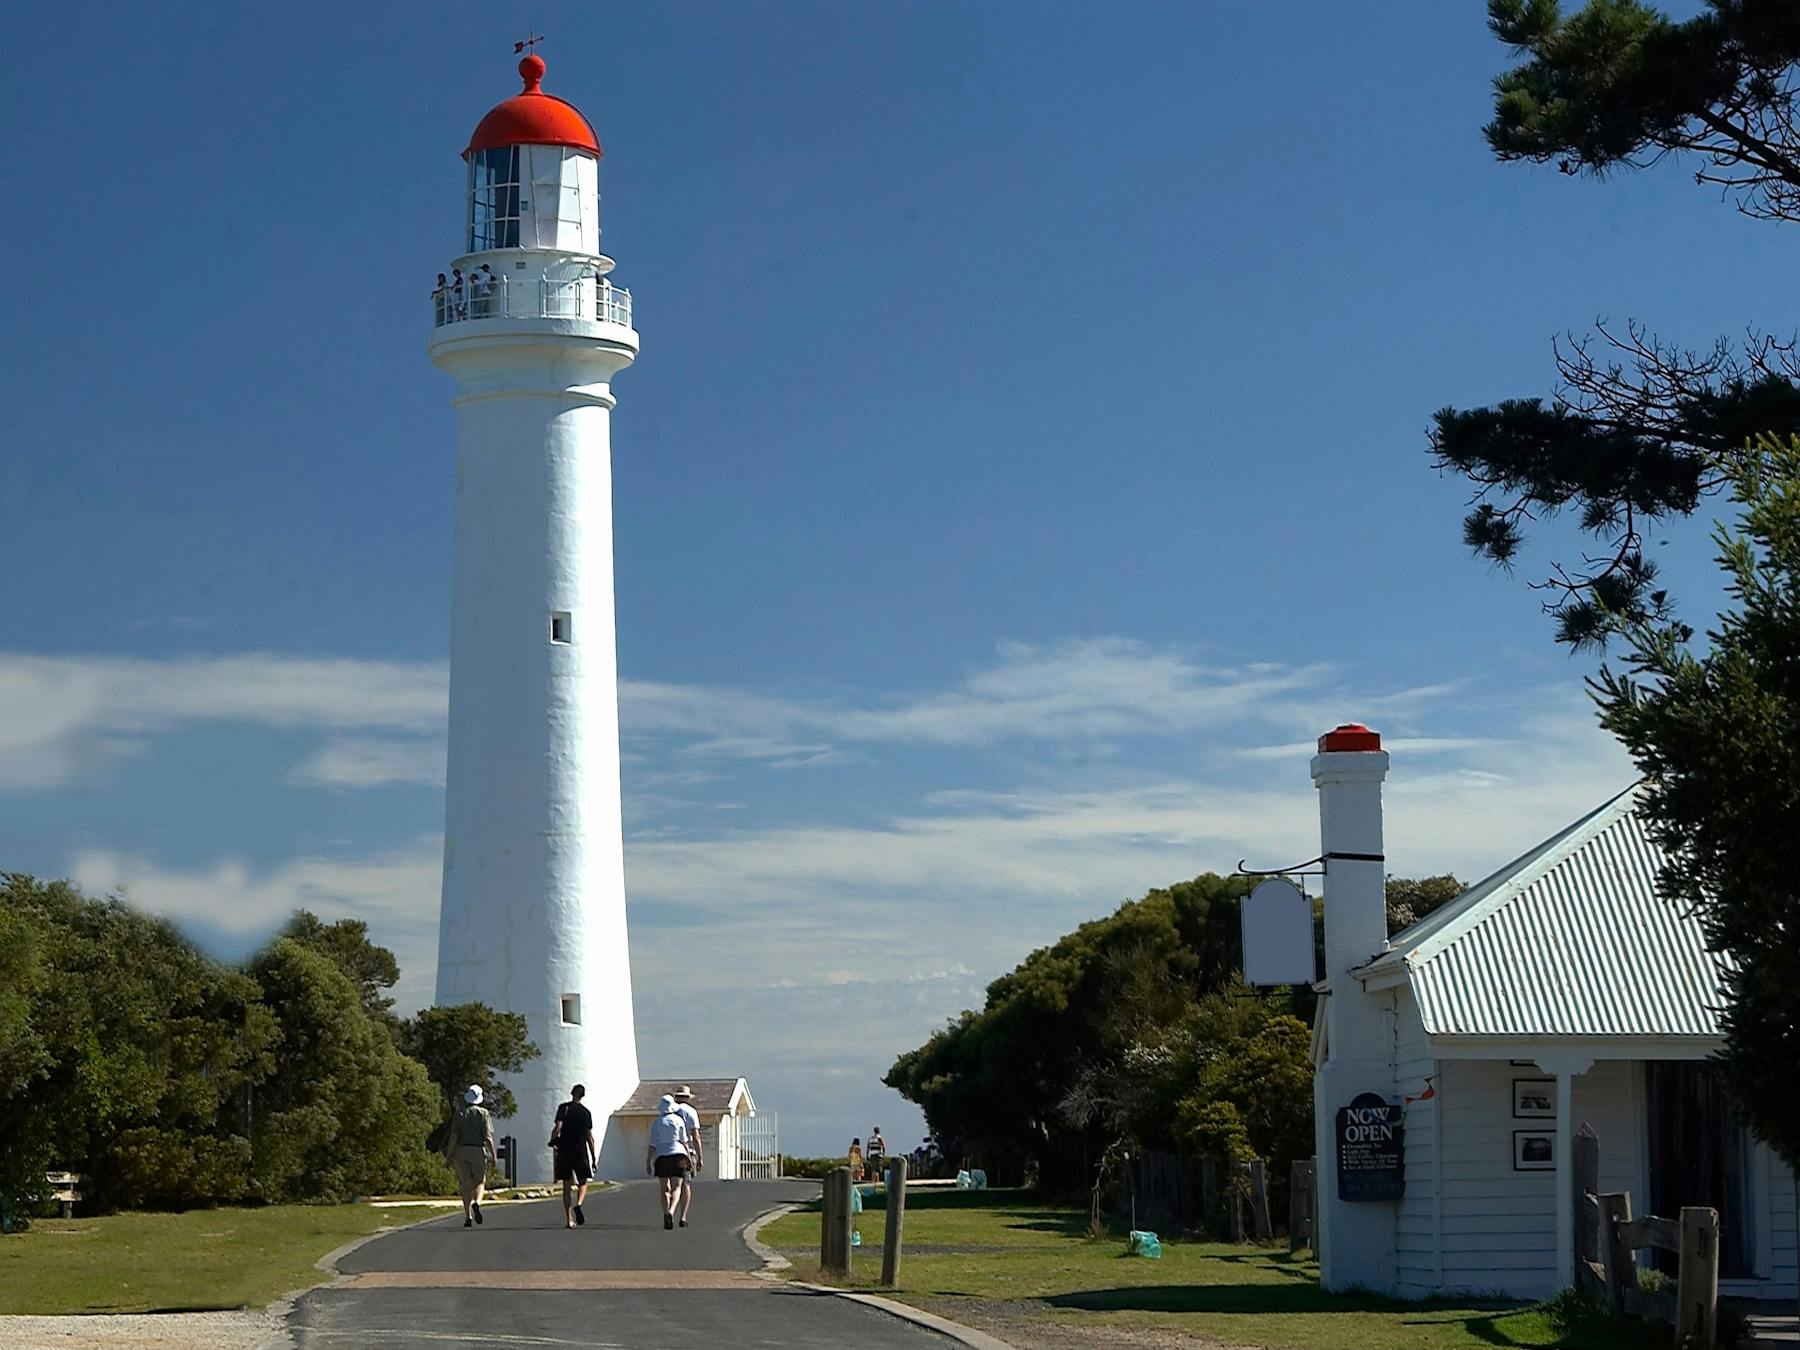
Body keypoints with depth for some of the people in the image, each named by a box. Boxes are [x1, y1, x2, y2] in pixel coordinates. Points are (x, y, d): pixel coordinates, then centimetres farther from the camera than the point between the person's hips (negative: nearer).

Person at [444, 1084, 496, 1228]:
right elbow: (488, 1136, -8)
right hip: (478, 1151, -1)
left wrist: (448, 1156, 1)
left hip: (461, 1151, 1)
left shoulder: (460, 1114, 4)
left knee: (466, 1185, 6)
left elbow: (453, 1136, -2)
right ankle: (477, 1203, -23)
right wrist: (493, 1155, -3)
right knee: (480, 1181, 8)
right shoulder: (483, 1113, -1)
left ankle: (468, 1217, 2)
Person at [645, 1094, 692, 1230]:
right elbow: (684, 1141, 4)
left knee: (665, 1189, 10)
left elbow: (652, 1144, -1)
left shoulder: (656, 1123, 0)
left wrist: (648, 1161, 5)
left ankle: (666, 1214, 2)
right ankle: (671, 1212, -21)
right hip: (677, 1153, -1)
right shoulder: (678, 1120, 0)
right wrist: (688, 1157, 14)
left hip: (661, 1156, 1)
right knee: (676, 1187, 1)